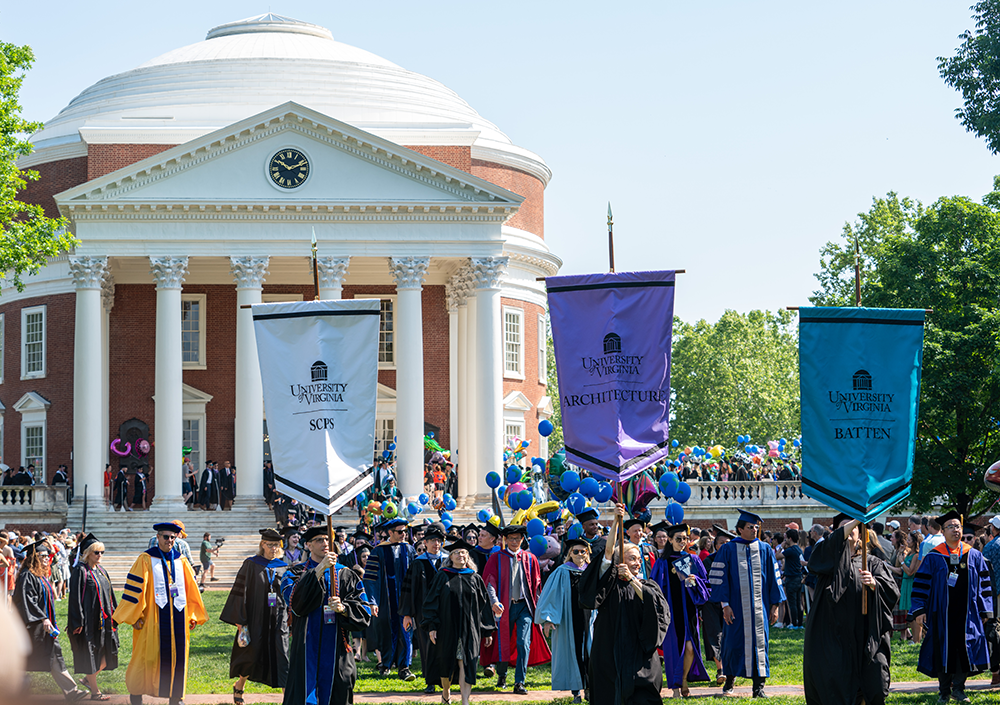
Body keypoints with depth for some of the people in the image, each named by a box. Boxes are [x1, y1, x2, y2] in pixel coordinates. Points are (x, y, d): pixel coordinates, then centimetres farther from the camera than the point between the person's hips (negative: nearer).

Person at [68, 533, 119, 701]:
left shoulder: (101, 571, 13)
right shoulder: (80, 571, -9)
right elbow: (75, 597, -13)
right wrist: (78, 622, -17)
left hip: (104, 620, 7)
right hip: (89, 620, -7)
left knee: (105, 655, 6)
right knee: (91, 655, 0)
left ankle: (90, 679, 27)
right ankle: (95, 691, 7)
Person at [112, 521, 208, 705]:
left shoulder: (181, 561, 9)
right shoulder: (146, 559, -3)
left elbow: (192, 589, 14)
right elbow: (134, 587, -5)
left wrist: (193, 615, 11)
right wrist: (135, 615, -9)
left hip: (178, 617, 4)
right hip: (153, 617, -4)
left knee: (178, 655, 4)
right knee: (148, 654, 1)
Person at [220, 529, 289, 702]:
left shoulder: (283, 567, 7)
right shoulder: (251, 565, -2)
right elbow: (241, 592, -3)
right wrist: (240, 621, -8)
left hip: (278, 621, 2)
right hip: (255, 620, -2)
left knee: (281, 660, -6)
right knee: (251, 657, 8)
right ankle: (238, 687, 34)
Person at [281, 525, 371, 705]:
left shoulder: (346, 575, 11)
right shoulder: (295, 574, 6)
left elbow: (363, 614, 5)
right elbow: (295, 603, -15)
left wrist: (343, 608, -17)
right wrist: (319, 570, -20)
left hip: (337, 655, 2)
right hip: (307, 652, -1)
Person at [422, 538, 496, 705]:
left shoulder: (475, 578, 7)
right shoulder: (442, 576, 4)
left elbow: (484, 605, 9)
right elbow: (431, 602, 2)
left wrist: (488, 631, 7)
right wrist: (431, 626, -7)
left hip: (468, 628, 0)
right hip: (447, 627, 0)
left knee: (465, 663, -10)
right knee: (448, 662, 9)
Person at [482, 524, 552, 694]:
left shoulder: (530, 559, 7)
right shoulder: (496, 558, 2)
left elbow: (536, 584, 11)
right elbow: (490, 581, -6)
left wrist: (536, 606, 6)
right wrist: (494, 601, -21)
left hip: (524, 606, 0)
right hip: (504, 606, 0)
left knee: (523, 643, -11)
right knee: (504, 642, 10)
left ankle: (519, 683, -11)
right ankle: (501, 676, 32)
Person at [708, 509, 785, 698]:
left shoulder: (765, 550, 7)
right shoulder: (728, 550, 1)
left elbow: (774, 578, 9)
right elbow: (720, 578, -1)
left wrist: (774, 605, 4)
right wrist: (725, 604, -8)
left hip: (758, 607, 1)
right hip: (736, 607, -1)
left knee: (759, 643, -3)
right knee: (733, 643, 4)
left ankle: (759, 686, 0)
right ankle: (730, 680, 24)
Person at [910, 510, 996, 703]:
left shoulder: (974, 556, 7)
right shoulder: (933, 558, 0)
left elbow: (984, 584, 10)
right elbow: (921, 584, 1)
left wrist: (985, 610, 7)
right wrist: (919, 610, -6)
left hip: (967, 613, 1)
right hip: (942, 613, -1)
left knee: (964, 649, 1)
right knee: (943, 651, 3)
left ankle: (958, 689, 14)